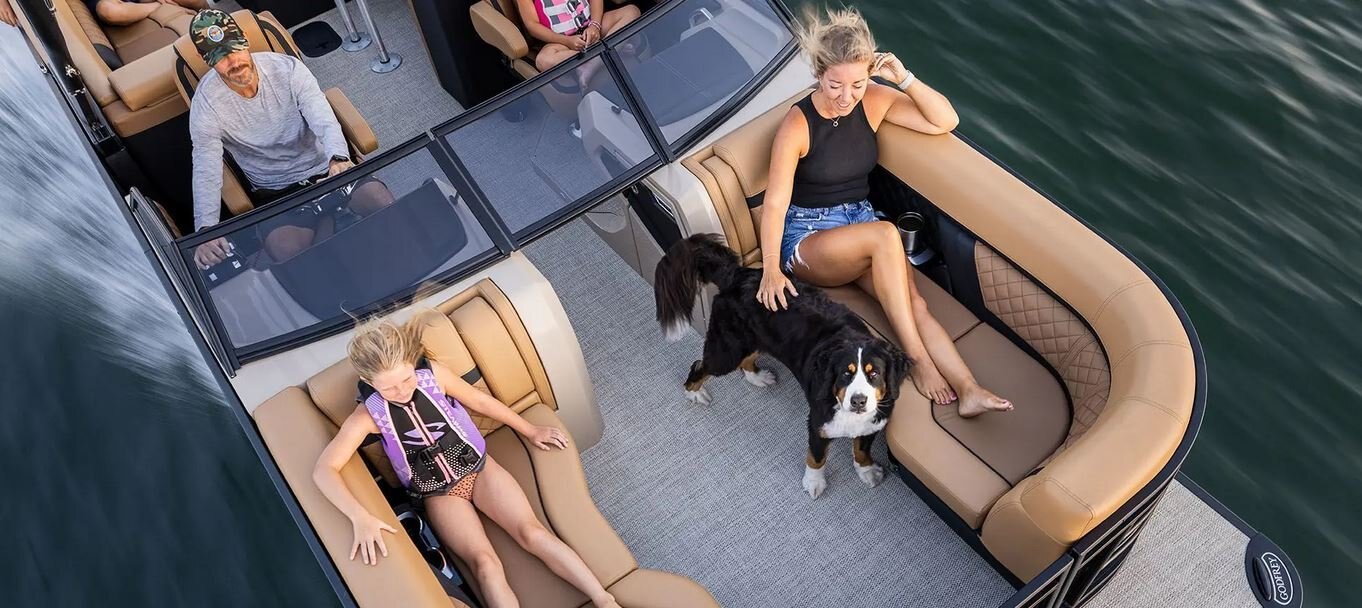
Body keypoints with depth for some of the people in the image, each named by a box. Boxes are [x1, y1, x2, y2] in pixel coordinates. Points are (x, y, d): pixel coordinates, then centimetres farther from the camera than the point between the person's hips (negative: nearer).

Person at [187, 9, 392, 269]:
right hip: (276, 193, 0)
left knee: (385, 206, -26)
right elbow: (206, 172, -18)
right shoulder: (206, 106, -14)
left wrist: (339, 158, -48)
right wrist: (205, 230, -35)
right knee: (289, 252, -30)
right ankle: (323, 221, 2)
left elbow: (324, 120, -24)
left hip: (325, 167, 1)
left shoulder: (286, 68, -13)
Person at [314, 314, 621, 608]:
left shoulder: (432, 373, -13)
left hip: (479, 467, 1)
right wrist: (361, 518, -38)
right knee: (484, 563, -23)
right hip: (439, 495, -1)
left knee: (532, 532, -17)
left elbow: (479, 400, 2)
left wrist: (530, 431, 11)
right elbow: (324, 469, -23)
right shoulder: (368, 414, -17)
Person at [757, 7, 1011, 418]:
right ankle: (918, 359, -28)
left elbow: (945, 122, -2)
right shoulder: (797, 126, -17)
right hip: (808, 237, -4)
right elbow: (775, 203, -20)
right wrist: (771, 269, -31)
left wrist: (903, 78, -16)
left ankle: (969, 390, -29)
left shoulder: (873, 101, -2)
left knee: (913, 302, -23)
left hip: (860, 223, 5)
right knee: (886, 234, -35)